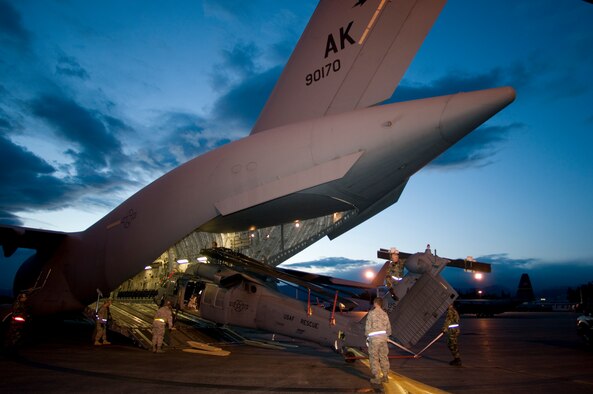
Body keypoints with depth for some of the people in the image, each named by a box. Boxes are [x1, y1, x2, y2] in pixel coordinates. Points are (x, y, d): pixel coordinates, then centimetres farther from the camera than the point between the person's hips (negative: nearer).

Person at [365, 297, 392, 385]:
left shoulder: (371, 313, -9)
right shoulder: (385, 314, 6)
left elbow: (368, 327, -10)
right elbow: (388, 328, 10)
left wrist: (367, 337, 4)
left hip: (374, 338, -5)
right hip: (383, 338, 5)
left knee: (374, 358, 2)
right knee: (384, 357, 12)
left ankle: (377, 378, 5)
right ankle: (385, 376, 19)